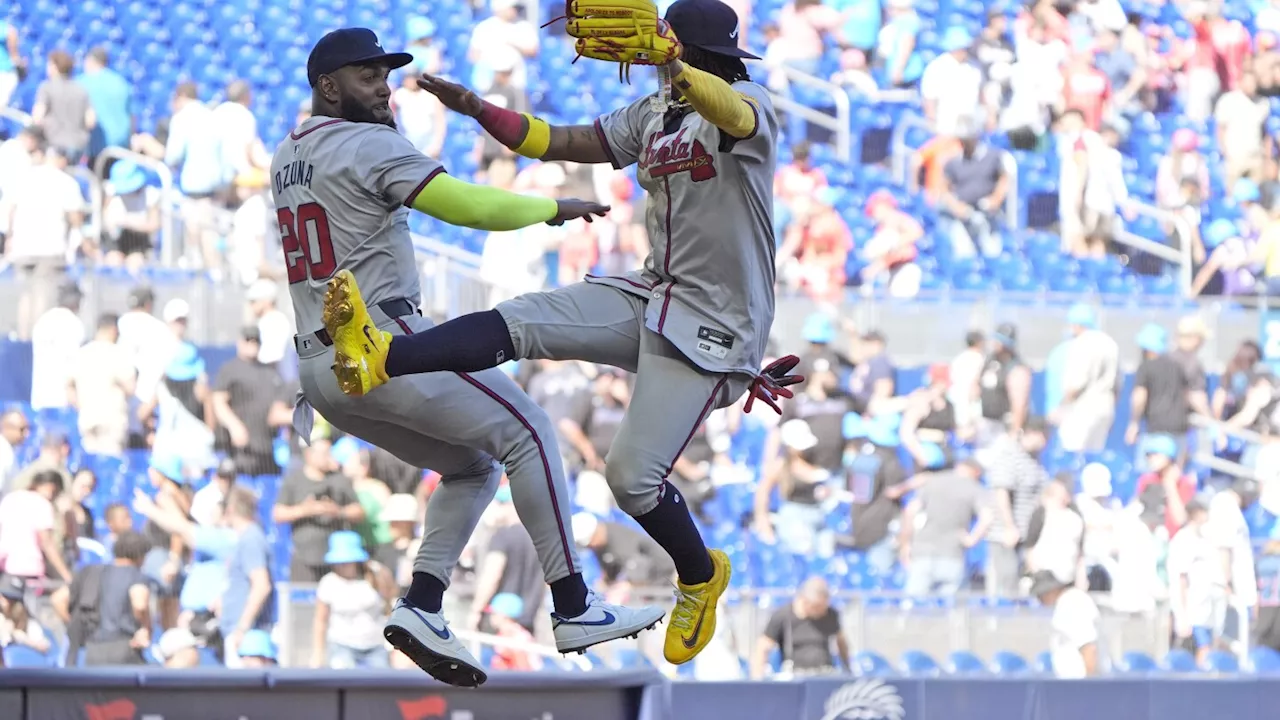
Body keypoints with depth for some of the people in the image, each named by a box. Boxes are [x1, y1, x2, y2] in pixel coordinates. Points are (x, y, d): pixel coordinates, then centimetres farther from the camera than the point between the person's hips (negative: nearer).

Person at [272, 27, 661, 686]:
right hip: (383, 342, -9)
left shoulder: (285, 157, 18)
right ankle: (573, 608, -7)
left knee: (472, 467, 19)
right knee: (525, 433, -2)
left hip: (318, 369, 9)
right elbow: (469, 205, -17)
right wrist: (553, 208, -5)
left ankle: (420, 608, 0)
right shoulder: (368, 145, -8)